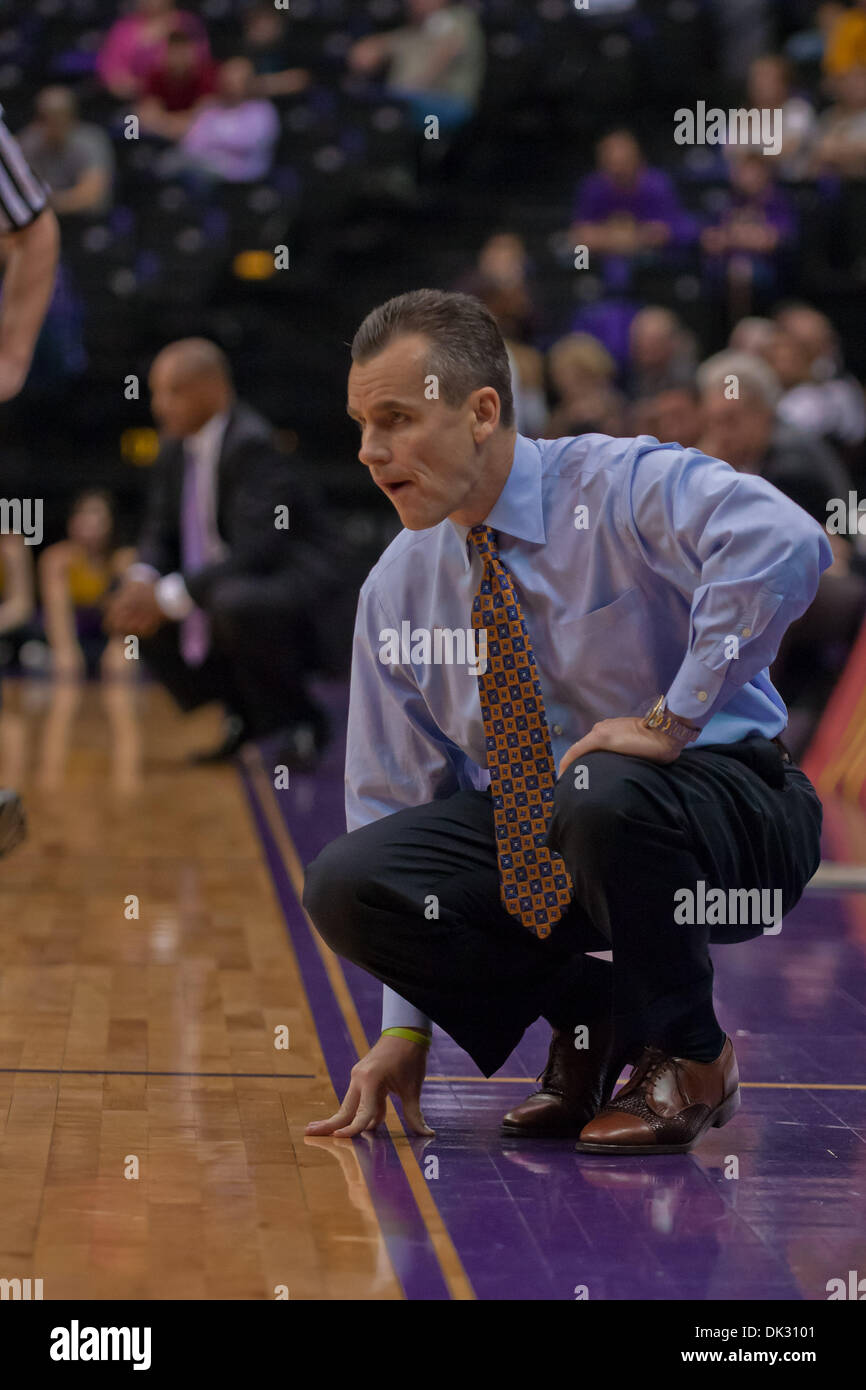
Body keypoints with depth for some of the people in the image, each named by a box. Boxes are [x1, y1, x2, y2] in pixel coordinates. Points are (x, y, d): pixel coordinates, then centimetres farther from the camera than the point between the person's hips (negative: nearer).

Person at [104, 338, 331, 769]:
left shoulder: (251, 445, -23)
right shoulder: (177, 446, 3)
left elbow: (255, 551, -30)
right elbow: (159, 532, 9)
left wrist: (170, 596, -31)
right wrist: (141, 581, -15)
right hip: (222, 584, 9)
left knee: (233, 603, -39)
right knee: (128, 610, 3)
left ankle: (296, 724, -11)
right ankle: (245, 716, 12)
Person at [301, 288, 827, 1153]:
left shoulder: (625, 489, -16)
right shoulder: (398, 590, 2)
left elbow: (784, 544, -38)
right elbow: (396, 803, 5)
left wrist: (673, 719, -33)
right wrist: (406, 1029, -1)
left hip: (718, 801, -5)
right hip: (526, 837, 5)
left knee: (602, 801, -40)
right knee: (345, 886, -18)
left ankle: (689, 1057, -10)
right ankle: (590, 1015, 5)